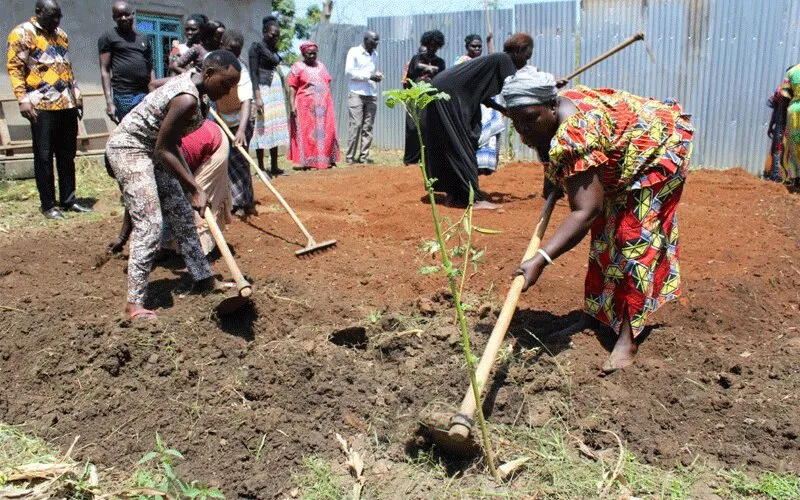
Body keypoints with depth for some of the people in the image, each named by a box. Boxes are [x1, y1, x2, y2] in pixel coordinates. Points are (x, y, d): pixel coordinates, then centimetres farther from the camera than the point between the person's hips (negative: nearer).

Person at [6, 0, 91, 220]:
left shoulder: (61, 35, 18)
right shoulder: (22, 33, -3)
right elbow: (14, 68, -7)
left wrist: (77, 95, 20)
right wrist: (23, 99, -16)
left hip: (67, 105, 6)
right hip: (42, 106, -6)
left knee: (67, 155, 10)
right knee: (44, 157, -1)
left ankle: (68, 200, 19)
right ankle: (48, 205, 5)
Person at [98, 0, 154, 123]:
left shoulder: (143, 39, 20)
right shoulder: (107, 37, 6)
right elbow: (105, 71, 0)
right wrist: (109, 102, -9)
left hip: (147, 95, 4)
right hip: (124, 96, -4)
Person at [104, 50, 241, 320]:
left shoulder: (191, 77, 0)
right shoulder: (187, 100, -28)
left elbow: (155, 84, 19)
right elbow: (163, 150, -25)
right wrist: (196, 189, -23)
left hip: (150, 148, 10)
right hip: (128, 149, -10)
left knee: (182, 215, 11)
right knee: (150, 224, -16)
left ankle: (204, 278, 19)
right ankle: (135, 303, -12)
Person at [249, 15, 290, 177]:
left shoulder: (274, 49, 15)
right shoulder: (256, 48, -6)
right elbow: (254, 74, -13)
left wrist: (281, 94, 16)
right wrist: (257, 97, -21)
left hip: (277, 90, 8)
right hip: (263, 90, -8)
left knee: (276, 127, 7)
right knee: (263, 127, -7)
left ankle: (274, 167, 12)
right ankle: (261, 168, -3)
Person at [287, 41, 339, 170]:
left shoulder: (321, 66, 17)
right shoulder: (298, 67, 1)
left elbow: (328, 85, 21)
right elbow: (292, 88, -5)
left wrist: (330, 103, 15)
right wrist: (292, 106, -14)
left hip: (324, 107, 5)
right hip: (306, 107, -5)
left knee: (325, 133, 1)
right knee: (305, 133, -5)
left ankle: (326, 160, 7)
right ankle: (305, 162, -3)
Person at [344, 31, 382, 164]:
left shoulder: (375, 54, 18)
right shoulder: (354, 52, 0)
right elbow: (349, 71, -9)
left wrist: (378, 75, 2)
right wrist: (369, 76, -13)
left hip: (372, 95, 6)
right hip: (356, 94, -5)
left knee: (368, 127, 0)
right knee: (355, 125, -9)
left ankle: (364, 155, 3)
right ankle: (349, 156, -6)